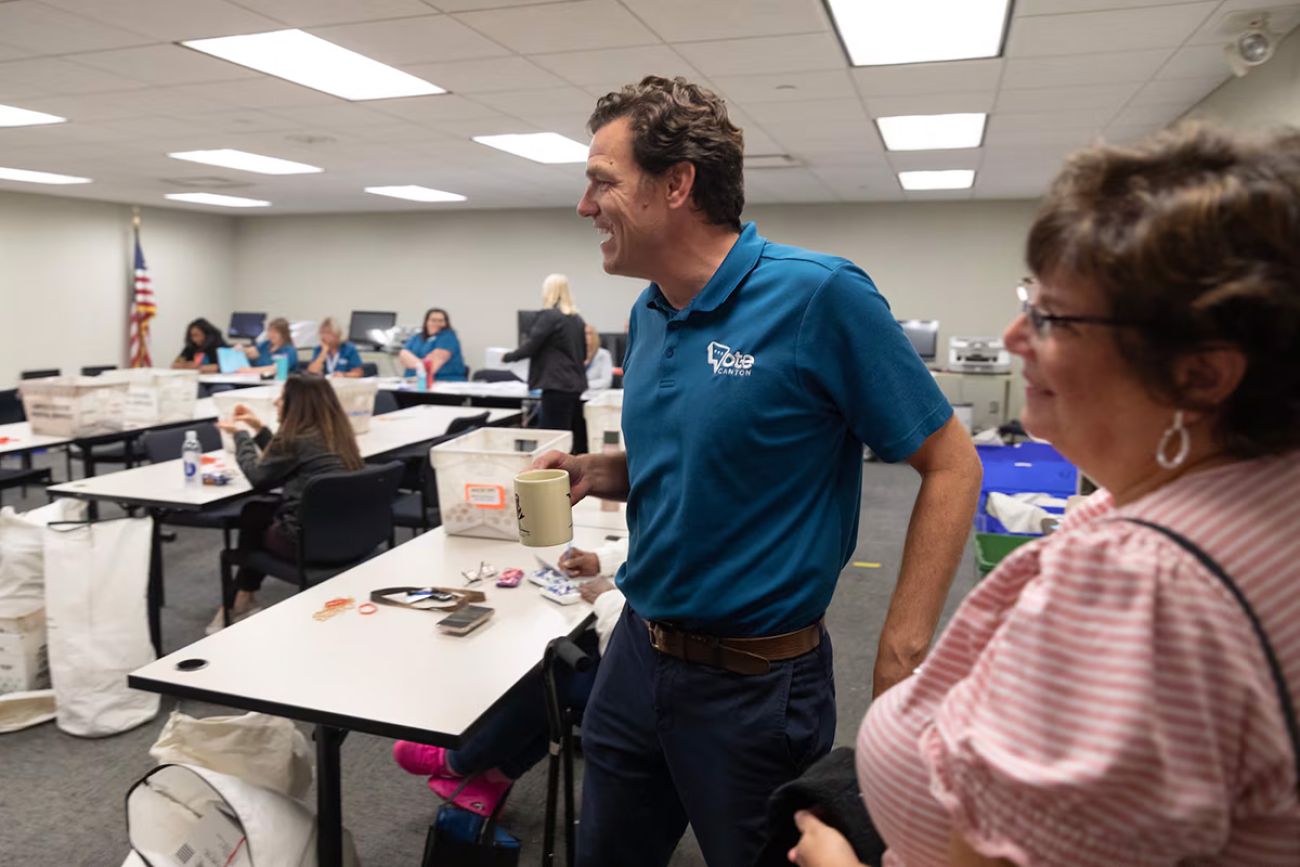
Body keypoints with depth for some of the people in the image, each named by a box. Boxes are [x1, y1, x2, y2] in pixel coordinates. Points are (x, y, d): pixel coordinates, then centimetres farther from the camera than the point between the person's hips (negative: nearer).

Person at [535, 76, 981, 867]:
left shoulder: (820, 296, -20)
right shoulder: (648, 315, 2)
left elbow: (951, 466, -15)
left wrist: (902, 656, -20)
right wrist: (597, 474, -4)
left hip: (756, 683, -6)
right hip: (636, 654, 7)